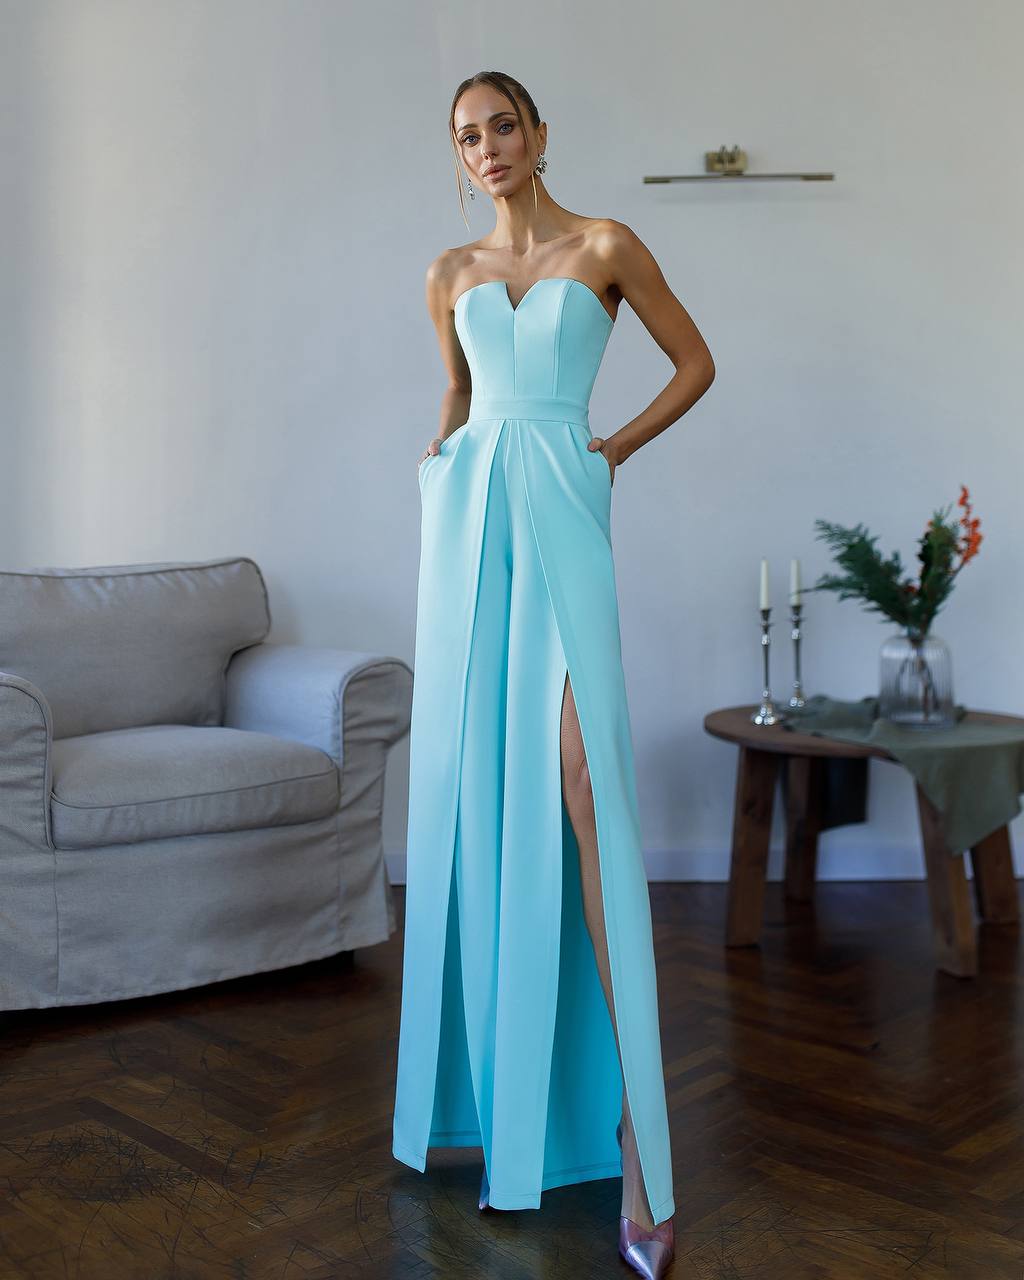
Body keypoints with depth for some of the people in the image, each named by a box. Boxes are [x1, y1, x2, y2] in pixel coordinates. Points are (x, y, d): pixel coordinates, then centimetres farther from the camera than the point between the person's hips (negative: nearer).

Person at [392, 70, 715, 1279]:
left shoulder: (605, 247, 4)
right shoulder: (452, 273, 16)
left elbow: (697, 364, 11)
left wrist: (614, 445, 2)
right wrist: (439, 457, 11)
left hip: (561, 513, -4)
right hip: (468, 517, 4)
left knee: (579, 776, -18)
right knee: (475, 775, 3)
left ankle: (631, 1126, -14)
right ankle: (499, 1089, 17)